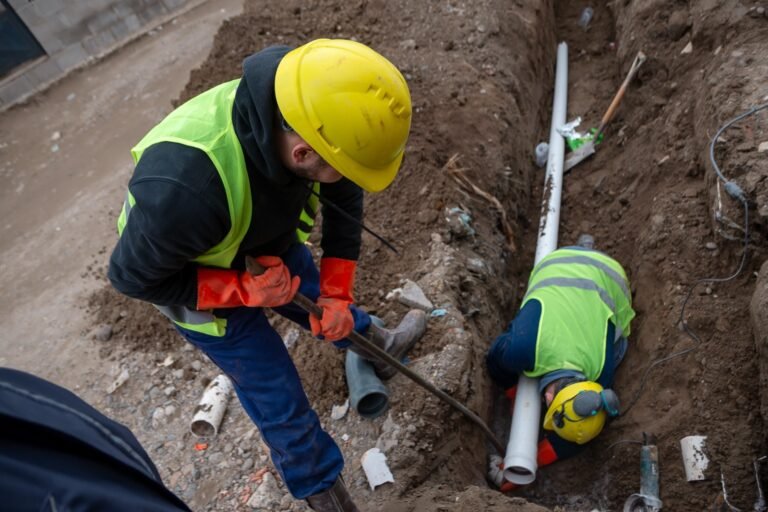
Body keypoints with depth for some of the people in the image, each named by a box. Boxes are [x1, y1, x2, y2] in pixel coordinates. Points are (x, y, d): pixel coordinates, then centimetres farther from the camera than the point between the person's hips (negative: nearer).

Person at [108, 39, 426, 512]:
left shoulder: (306, 114, -29)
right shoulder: (185, 190, -46)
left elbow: (344, 199, -11)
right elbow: (133, 276, -26)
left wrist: (335, 293, -14)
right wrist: (246, 290, -31)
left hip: (266, 242, 5)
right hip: (198, 281, -4)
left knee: (318, 299, 25)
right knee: (276, 391, 6)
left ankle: (376, 346, 56)